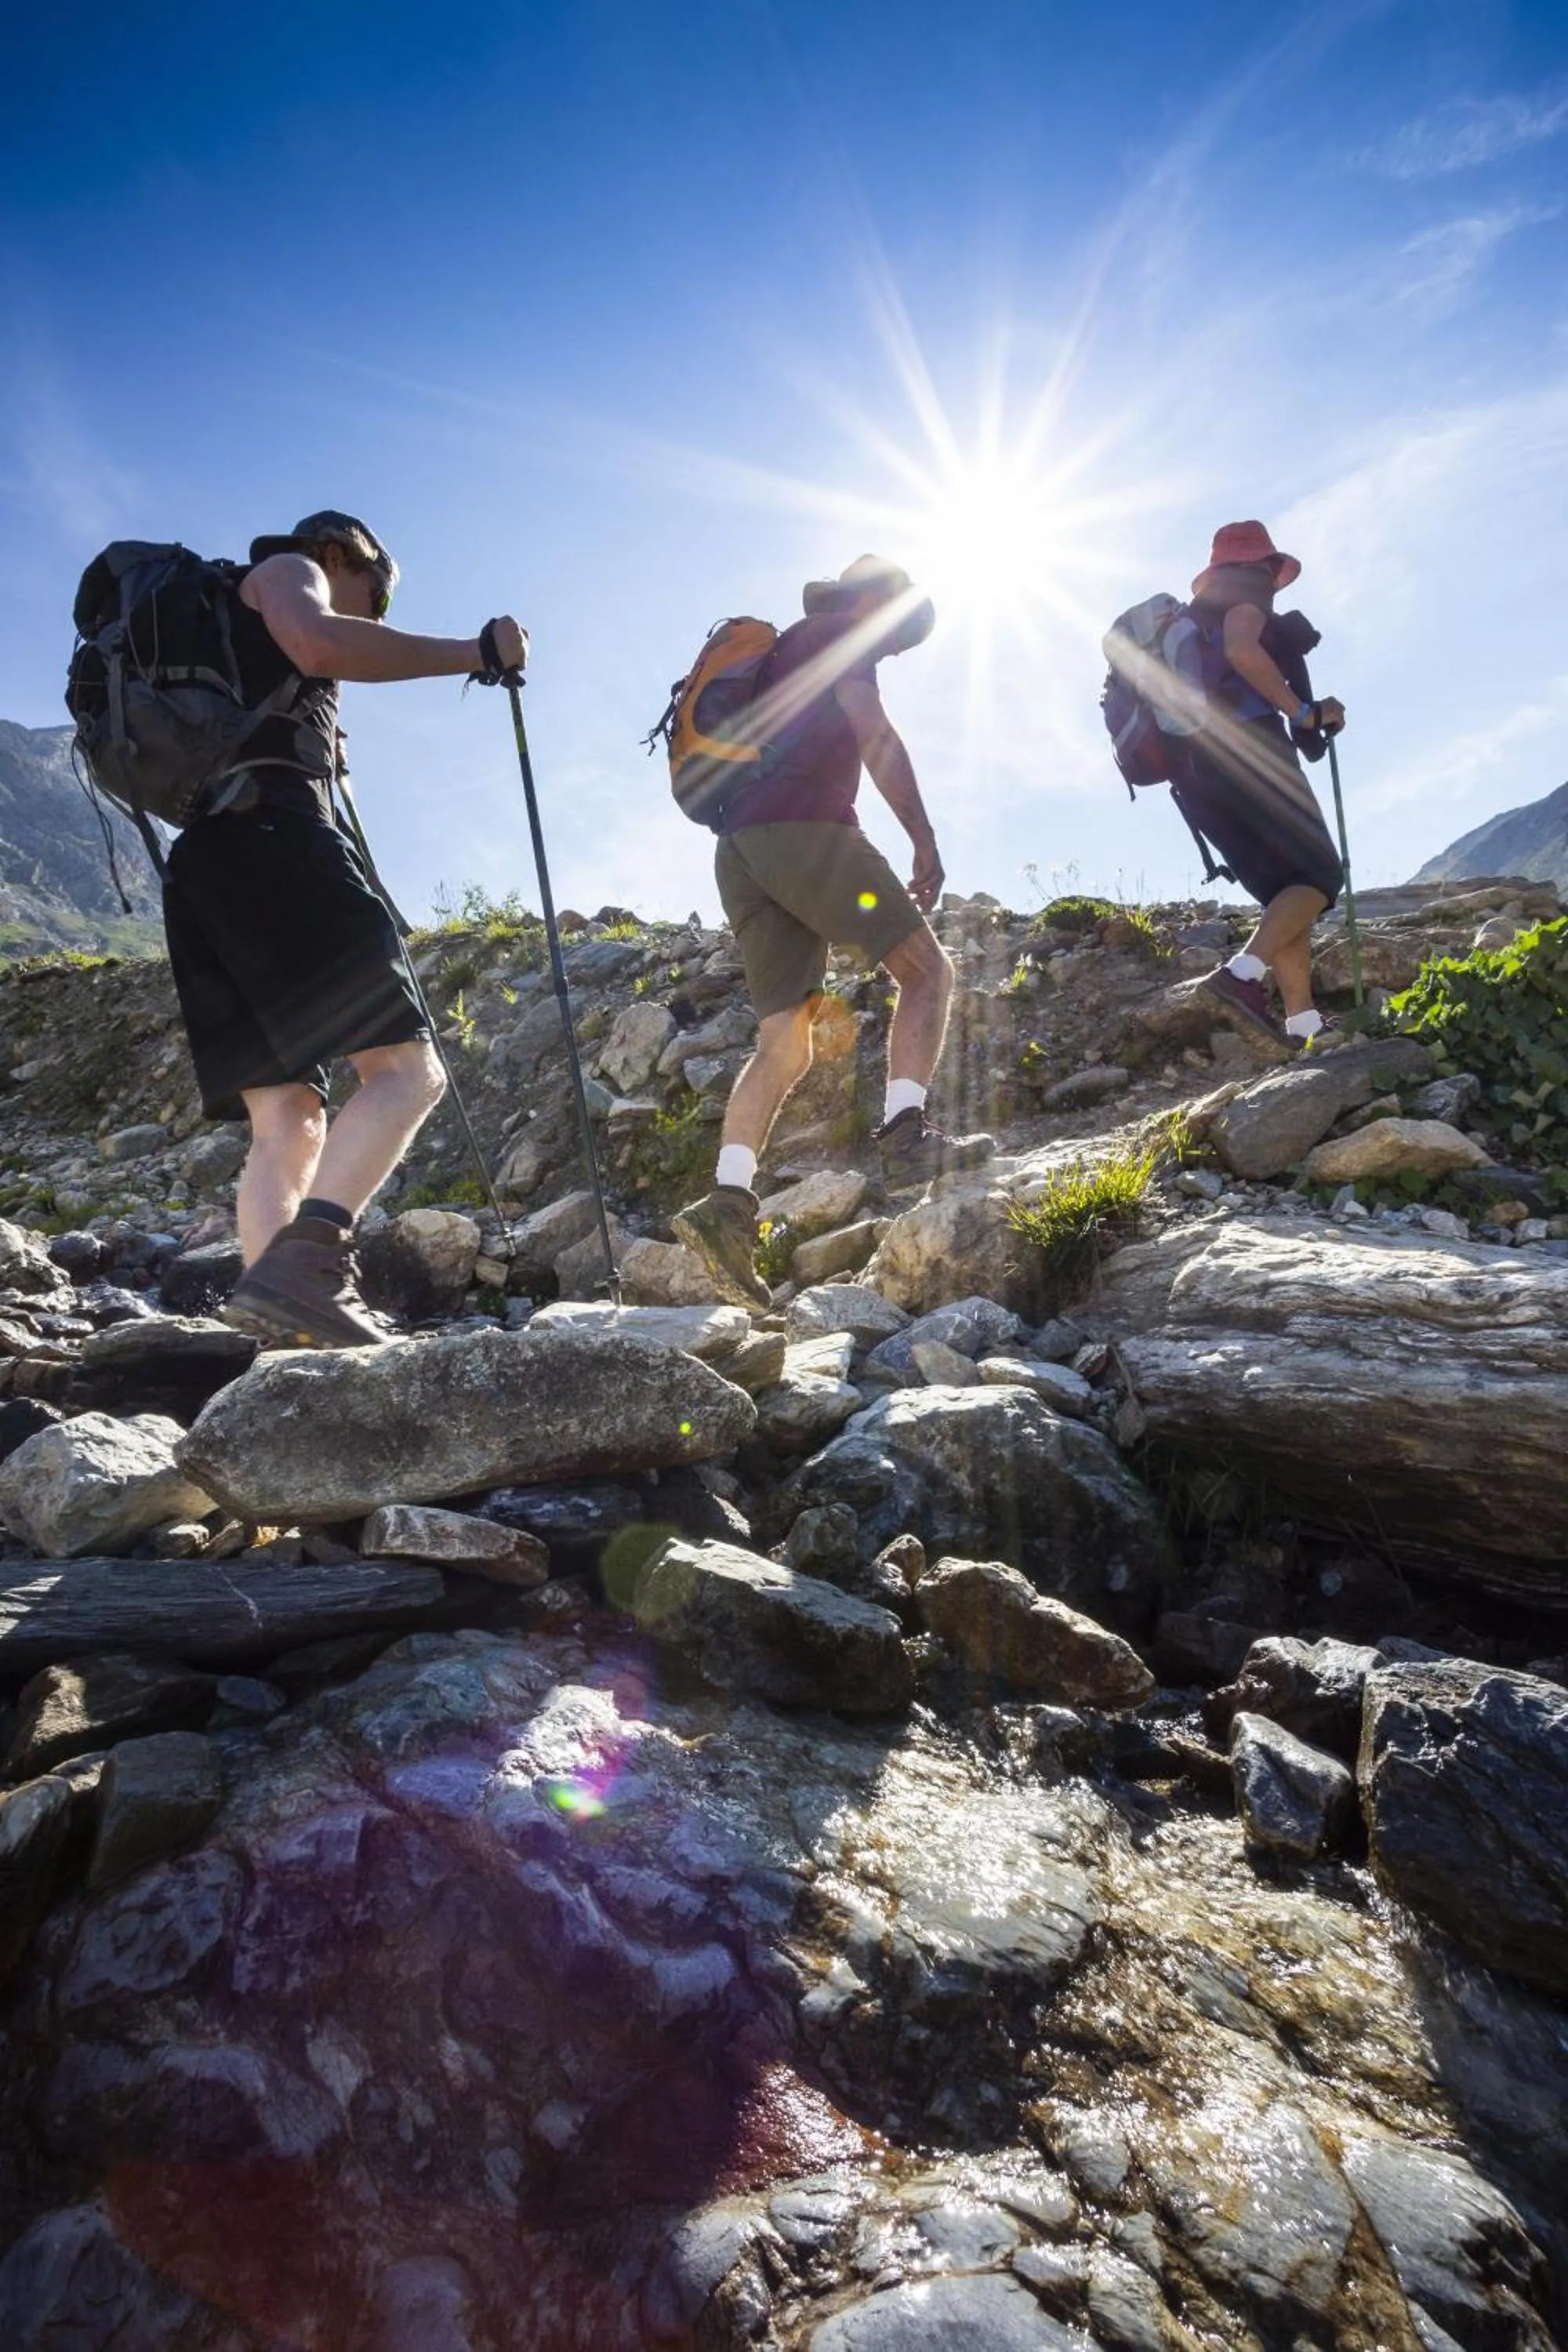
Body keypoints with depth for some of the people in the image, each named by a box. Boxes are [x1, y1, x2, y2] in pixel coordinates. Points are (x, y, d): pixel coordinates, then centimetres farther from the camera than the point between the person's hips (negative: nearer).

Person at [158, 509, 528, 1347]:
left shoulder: (221, 633, 38)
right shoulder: (285, 570, 13)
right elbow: (319, 644, -12)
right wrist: (477, 650, -7)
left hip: (203, 869, 9)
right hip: (273, 837, -9)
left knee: (286, 1123, 0)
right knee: (406, 1071, -16)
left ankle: (283, 1349, -11)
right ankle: (300, 1268, -34)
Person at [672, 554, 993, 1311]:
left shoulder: (781, 650, 35)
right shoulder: (836, 636, 10)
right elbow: (875, 736, -6)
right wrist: (925, 840, -8)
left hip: (737, 845, 8)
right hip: (804, 828, -7)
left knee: (784, 1044, 1)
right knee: (926, 967, 1)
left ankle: (728, 1198, -16)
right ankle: (905, 1136, -17)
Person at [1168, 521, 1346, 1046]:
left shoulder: (1191, 619, 30)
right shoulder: (1247, 598, 6)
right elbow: (1242, 650, -18)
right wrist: (1305, 712, -14)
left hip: (1196, 772, 8)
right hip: (1246, 751, -8)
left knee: (1285, 891, 9)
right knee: (1319, 876, -7)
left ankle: (1303, 1024, -2)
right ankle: (1244, 973, -30)